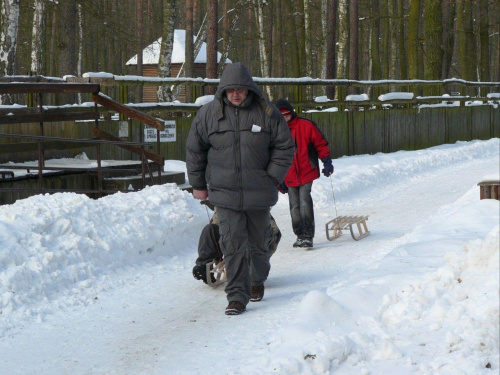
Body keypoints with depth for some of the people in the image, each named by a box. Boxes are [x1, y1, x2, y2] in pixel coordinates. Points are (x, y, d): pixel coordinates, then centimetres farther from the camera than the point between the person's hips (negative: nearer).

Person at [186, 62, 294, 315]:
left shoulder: (267, 113, -4)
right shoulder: (208, 114, -2)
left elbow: (284, 147, 3)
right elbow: (194, 150, 9)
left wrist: (272, 179, -4)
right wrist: (198, 184, 10)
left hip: (259, 194, 1)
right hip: (225, 193, -1)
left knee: (258, 242, 15)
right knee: (233, 245, -8)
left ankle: (258, 280, 41)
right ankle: (237, 296, -4)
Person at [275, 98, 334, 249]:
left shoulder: (306, 126, -2)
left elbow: (320, 144, 5)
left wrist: (327, 162, -1)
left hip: (307, 172, -3)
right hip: (289, 177, 3)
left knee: (305, 202, -14)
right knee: (294, 206, 6)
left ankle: (308, 235, -12)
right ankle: (300, 235, 17)